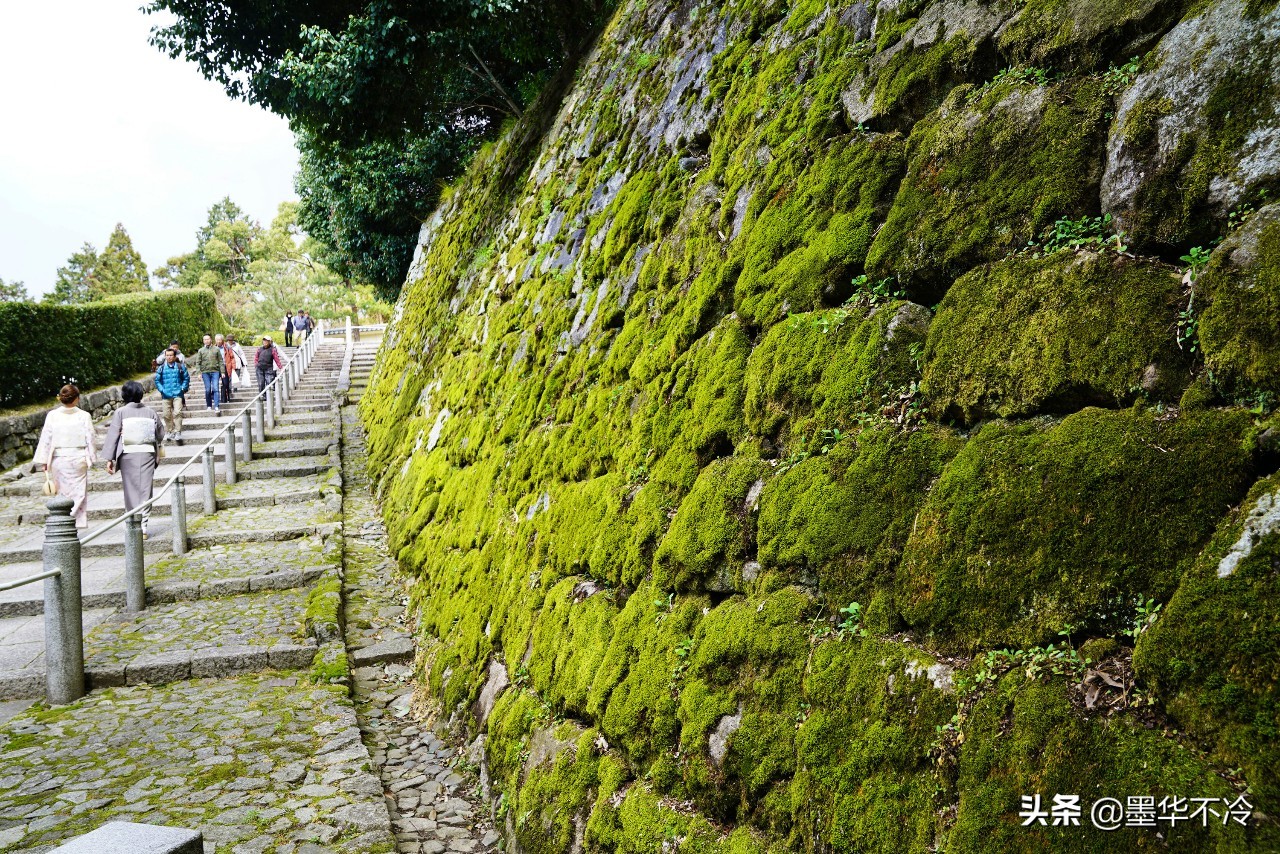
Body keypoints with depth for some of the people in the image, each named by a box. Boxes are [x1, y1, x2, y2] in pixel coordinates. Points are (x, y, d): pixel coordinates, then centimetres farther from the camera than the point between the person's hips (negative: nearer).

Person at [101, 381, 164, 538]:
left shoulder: (120, 412, -4)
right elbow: (161, 434, 9)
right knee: (145, 489, 4)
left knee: (131, 490, 7)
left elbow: (112, 436, -4)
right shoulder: (151, 412, 2)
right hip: (147, 454, 1)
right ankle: (143, 526, 1)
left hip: (128, 455, -1)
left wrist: (109, 459, -1)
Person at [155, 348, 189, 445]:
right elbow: (157, 380, 11)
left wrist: (183, 388, -2)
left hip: (177, 394, -2)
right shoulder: (161, 368, 7)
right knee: (167, 415, 5)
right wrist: (161, 390, -2)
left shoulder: (180, 367, 4)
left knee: (177, 413, -15)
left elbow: (186, 378, 9)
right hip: (166, 396, 2)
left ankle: (178, 432, -14)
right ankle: (171, 431, 18)